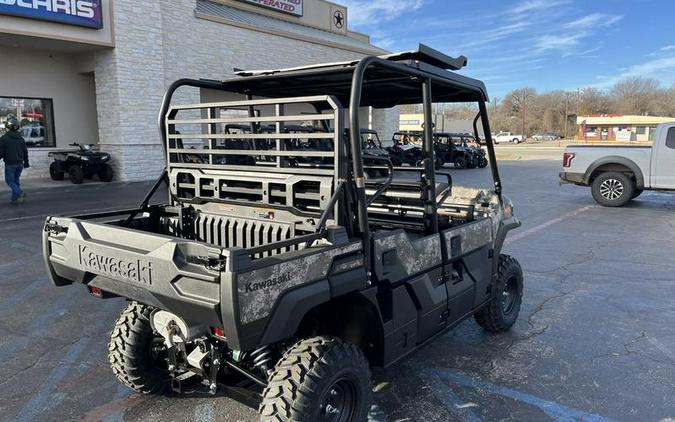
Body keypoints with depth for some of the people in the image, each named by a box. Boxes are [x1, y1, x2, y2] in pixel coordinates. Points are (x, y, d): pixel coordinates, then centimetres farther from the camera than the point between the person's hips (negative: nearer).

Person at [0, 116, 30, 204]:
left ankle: (20, 193, -20)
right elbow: (25, 151, 13)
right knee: (16, 180, 14)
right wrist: (26, 162, 22)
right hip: (19, 163, 6)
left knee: (10, 180, 2)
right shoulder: (21, 138, 8)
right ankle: (15, 198, 13)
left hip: (10, 164, -6)